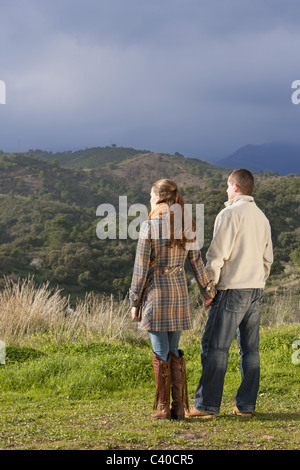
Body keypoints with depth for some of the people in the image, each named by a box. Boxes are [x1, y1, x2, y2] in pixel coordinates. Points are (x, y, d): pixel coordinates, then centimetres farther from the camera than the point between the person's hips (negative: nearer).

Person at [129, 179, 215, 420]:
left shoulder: (150, 225, -10)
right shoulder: (187, 227, 4)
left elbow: (141, 268, -9)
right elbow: (197, 263, 8)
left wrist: (135, 302, -2)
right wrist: (209, 293, 18)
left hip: (155, 292, -5)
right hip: (179, 292, 5)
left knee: (161, 352, 2)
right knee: (174, 350, 13)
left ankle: (163, 407, 7)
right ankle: (179, 406, 12)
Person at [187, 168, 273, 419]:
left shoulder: (230, 214, -9)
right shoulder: (261, 217, 15)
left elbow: (217, 254, -13)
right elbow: (267, 258, 19)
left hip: (232, 288, -8)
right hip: (256, 290, 8)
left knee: (215, 347, -4)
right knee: (250, 348, 9)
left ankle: (206, 405, -3)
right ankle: (246, 405, 11)